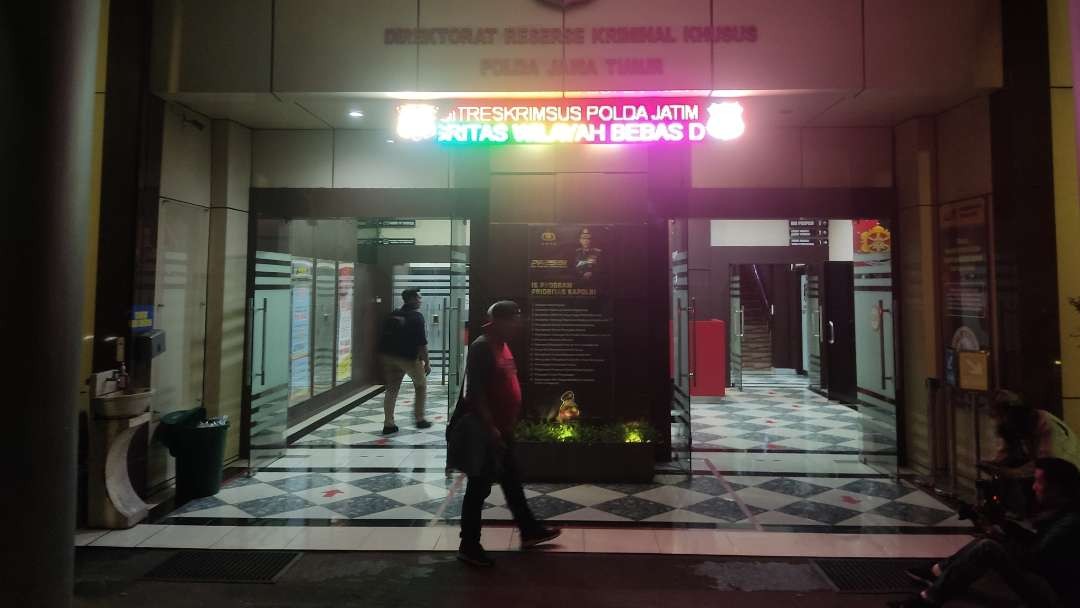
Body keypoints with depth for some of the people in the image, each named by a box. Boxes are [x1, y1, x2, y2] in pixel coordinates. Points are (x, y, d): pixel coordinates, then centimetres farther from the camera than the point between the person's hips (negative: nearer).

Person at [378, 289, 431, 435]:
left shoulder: (393, 315, 11)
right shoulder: (417, 316, -11)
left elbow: (385, 336, 15)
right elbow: (422, 342, -15)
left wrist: (385, 359, 22)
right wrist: (427, 362, -9)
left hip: (389, 356, 6)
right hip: (409, 357, -6)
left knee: (392, 389, 10)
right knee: (421, 385, 14)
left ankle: (388, 424, 6)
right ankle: (420, 419, 16)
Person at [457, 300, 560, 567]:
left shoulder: (502, 345, 11)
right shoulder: (481, 347, -19)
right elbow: (475, 392, -23)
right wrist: (491, 429, -24)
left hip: (503, 430, 10)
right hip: (487, 432, -10)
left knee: (513, 483, 20)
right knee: (479, 488, 2)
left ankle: (529, 531, 35)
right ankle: (469, 546, 16)